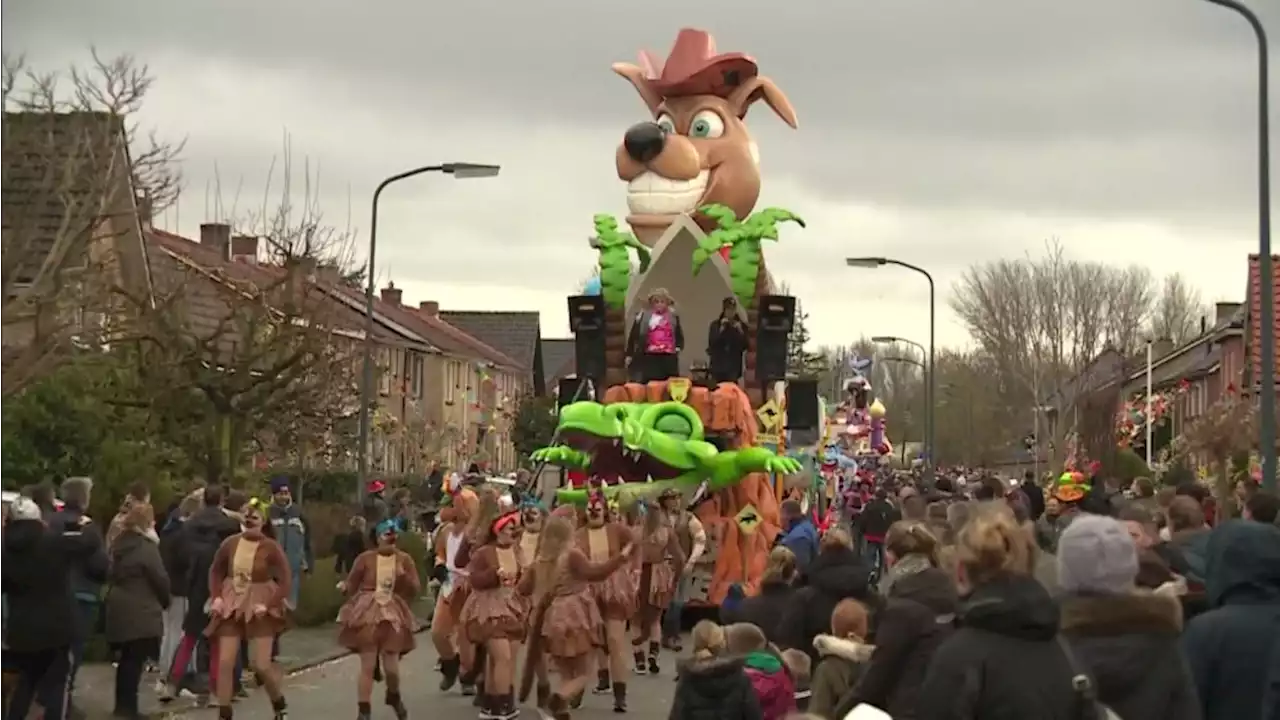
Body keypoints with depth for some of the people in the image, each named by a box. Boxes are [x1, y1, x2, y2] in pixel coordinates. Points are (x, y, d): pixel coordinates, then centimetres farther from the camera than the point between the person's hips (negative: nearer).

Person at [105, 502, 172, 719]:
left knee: (126, 658, 15)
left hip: (119, 609, 8)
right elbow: (160, 579, -12)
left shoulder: (119, 544, 12)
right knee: (136, 659, -3)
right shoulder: (146, 547, -13)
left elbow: (111, 574, 16)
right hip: (141, 612, -8)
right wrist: (164, 601, 4)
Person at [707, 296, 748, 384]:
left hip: (733, 367, 0)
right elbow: (711, 343, -5)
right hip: (718, 365, 0)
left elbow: (744, 346, 1)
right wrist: (721, 329, -11)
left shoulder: (741, 326, 6)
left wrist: (740, 331, -11)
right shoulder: (715, 324, 5)